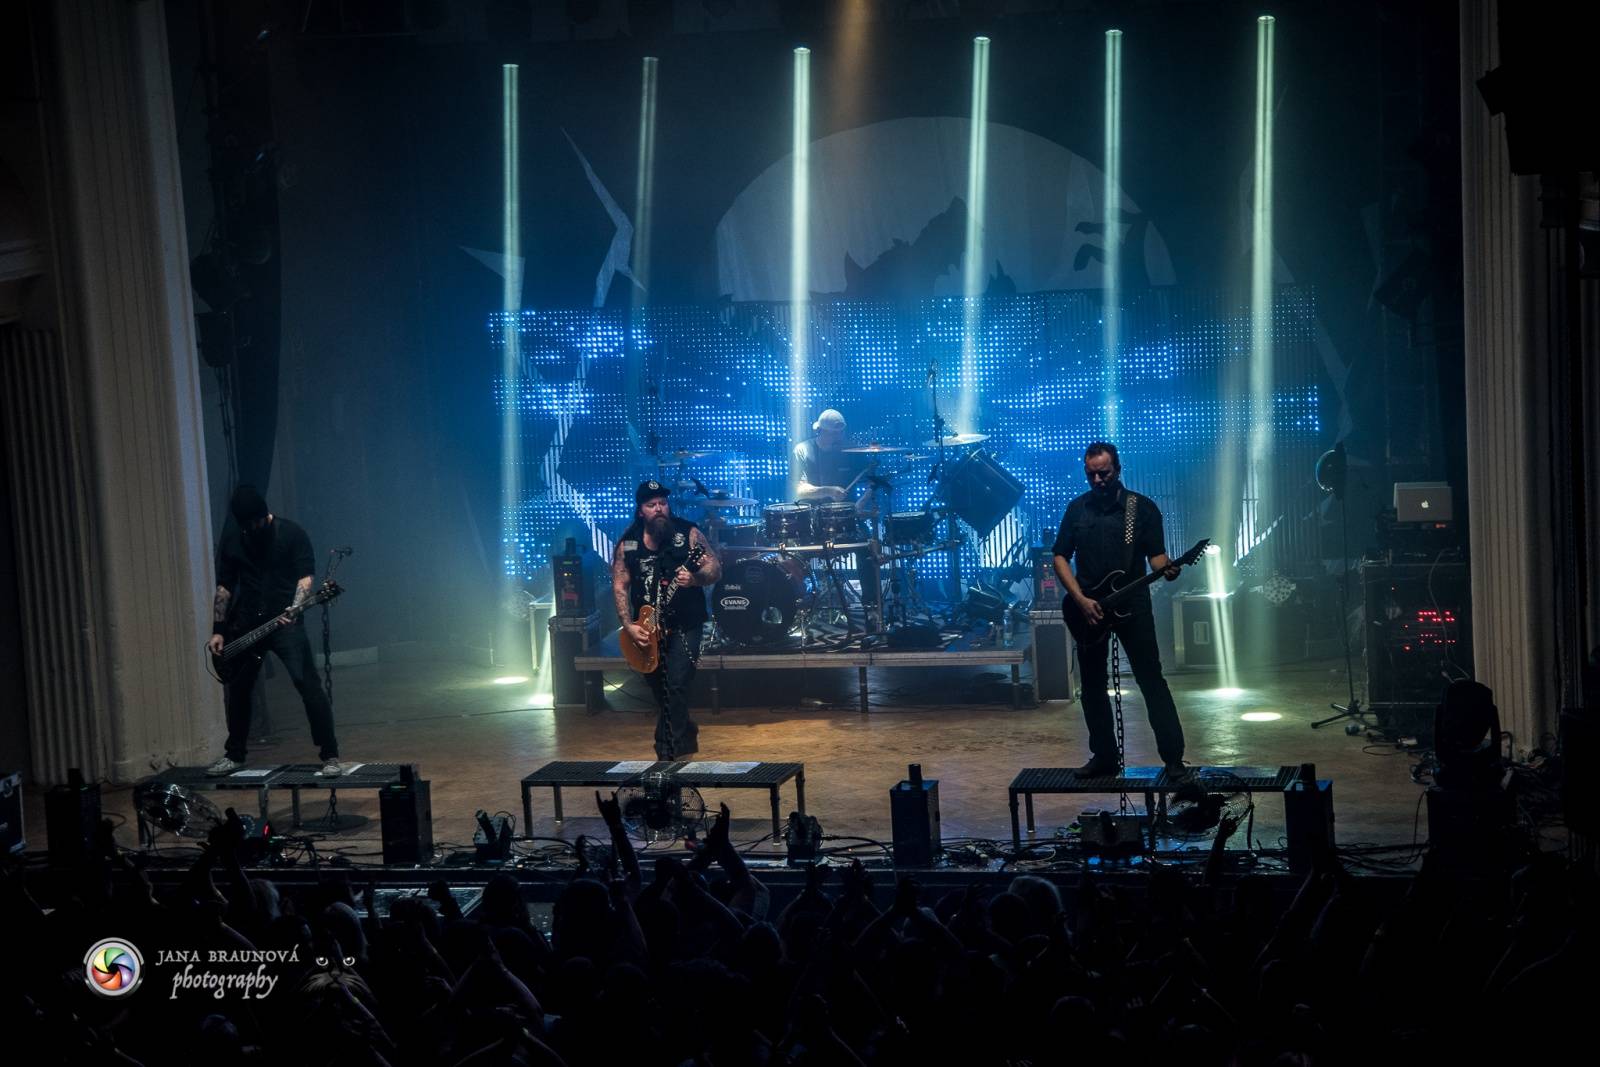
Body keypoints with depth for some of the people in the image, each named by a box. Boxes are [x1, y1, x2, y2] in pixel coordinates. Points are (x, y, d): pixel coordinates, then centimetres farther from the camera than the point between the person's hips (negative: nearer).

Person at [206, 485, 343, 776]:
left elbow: (306, 575, -9)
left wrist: (294, 608, -25)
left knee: (307, 684, -13)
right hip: (245, 625, 4)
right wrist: (218, 630, 5)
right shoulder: (231, 540, 7)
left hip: (284, 623, -4)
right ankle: (234, 755, 26)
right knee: (237, 688, 10)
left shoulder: (291, 533, -5)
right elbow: (224, 586, 11)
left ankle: (330, 756, -9)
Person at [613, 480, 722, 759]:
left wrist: (694, 579, -30)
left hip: (684, 623, -4)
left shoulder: (687, 533, -5)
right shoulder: (628, 542, 2)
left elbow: (715, 569, -9)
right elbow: (619, 585, 2)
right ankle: (685, 734, 36)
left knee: (676, 685, -17)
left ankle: (669, 751, -9)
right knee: (659, 690, 12)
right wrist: (628, 626, -9)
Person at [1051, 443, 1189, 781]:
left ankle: (1173, 758, -5)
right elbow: (1060, 557, 5)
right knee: (1092, 686, 8)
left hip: (1132, 605, -3)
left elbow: (1156, 553, 1)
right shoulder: (1077, 509, 7)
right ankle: (1104, 757, 19)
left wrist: (1166, 569, -23)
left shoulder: (1143, 507, 0)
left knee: (1152, 680, -6)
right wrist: (1080, 599, -7)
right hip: (1087, 609, 3)